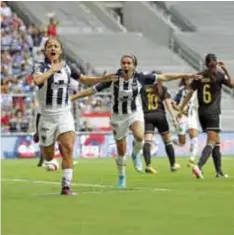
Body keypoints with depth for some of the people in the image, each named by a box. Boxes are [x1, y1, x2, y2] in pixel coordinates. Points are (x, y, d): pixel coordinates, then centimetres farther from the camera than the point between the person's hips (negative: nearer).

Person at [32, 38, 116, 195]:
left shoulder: (67, 68, 5)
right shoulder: (41, 67, -7)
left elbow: (85, 80, 18)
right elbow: (37, 80, -30)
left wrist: (103, 78, 4)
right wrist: (52, 69, -20)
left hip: (64, 115, 2)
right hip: (47, 116, -2)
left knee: (68, 148, -20)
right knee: (48, 157, 7)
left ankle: (66, 186, -16)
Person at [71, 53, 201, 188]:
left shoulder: (140, 77, -11)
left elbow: (163, 77, -4)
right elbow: (94, 90, -10)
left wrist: (185, 75, -4)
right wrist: (72, 98, -14)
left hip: (135, 114, 0)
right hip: (118, 116, 0)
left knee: (139, 137, -33)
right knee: (121, 152, 6)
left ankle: (135, 154, 1)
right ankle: (121, 177, 31)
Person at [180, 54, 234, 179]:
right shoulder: (219, 75, -6)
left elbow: (190, 93, 0)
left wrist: (182, 108, 2)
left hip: (201, 112, 5)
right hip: (213, 113, -5)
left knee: (216, 141, 15)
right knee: (211, 142, -10)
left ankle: (219, 171, 16)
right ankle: (199, 166, -32)